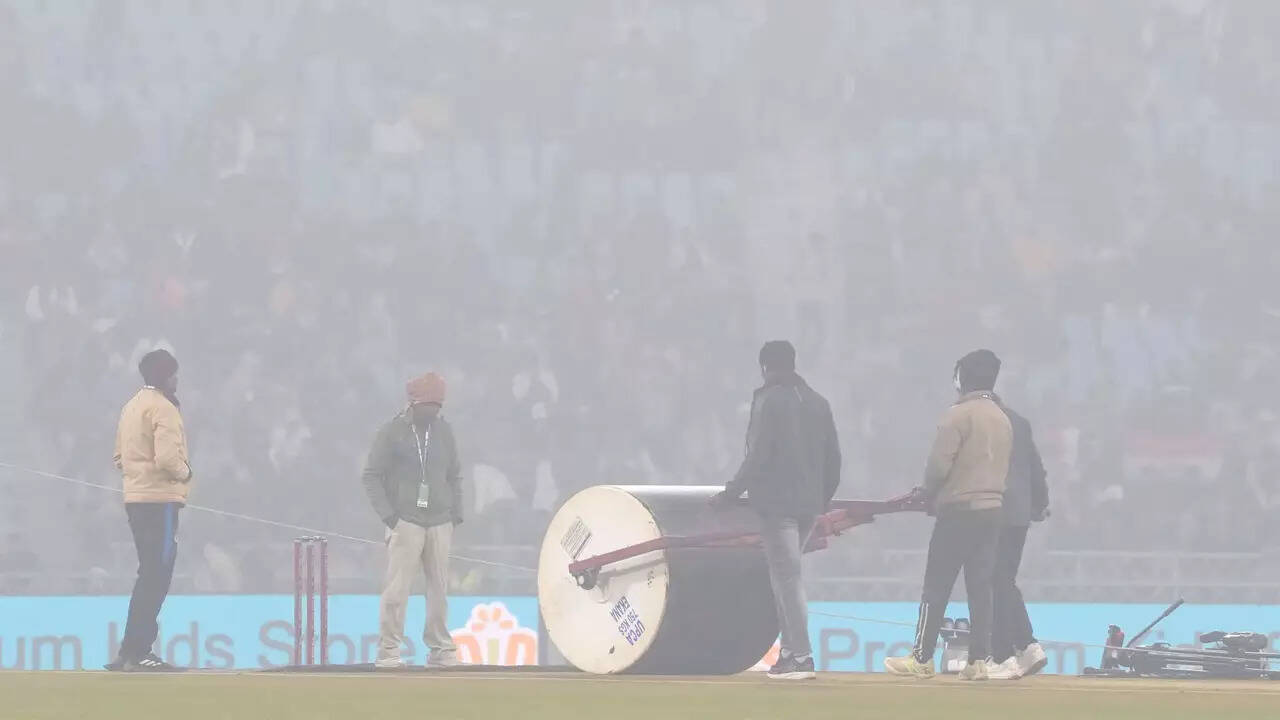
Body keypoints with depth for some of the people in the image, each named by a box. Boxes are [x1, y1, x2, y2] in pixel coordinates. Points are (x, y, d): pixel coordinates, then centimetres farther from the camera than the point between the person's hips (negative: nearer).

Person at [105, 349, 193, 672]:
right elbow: (167, 457, -22)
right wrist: (185, 472, -5)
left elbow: (119, 457, 21)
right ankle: (137, 653, -12)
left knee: (150, 575, 15)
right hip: (160, 497, -9)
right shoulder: (163, 408, -12)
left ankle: (133, 652, 13)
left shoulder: (132, 406, 17)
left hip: (135, 497, 9)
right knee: (157, 576, -8)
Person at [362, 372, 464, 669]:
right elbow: (372, 476, -2)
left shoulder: (444, 431, 12)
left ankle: (440, 650, 10)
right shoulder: (392, 432, -2)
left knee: (440, 588, 5)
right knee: (397, 587, -10)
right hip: (405, 521, -5)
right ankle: (388, 651, -8)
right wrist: (387, 514, -11)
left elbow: (454, 475, 20)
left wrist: (456, 513, 10)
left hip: (439, 522, 5)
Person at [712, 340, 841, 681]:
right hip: (809, 505, 7)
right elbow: (833, 458, 15)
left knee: (788, 577, -9)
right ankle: (790, 652, 15)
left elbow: (758, 455, -14)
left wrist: (732, 492, -6)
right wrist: (824, 498, 26)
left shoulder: (768, 400, -8)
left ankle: (801, 657, -15)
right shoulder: (817, 403, 13)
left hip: (777, 501, -7)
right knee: (786, 574, 17)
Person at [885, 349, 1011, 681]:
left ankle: (922, 658, -2)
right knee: (980, 588, 6)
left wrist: (929, 495, 3)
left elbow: (939, 465, -14)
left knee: (936, 586, -2)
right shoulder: (1003, 419, 12)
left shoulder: (959, 415, -10)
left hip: (958, 509, -7)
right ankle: (978, 661, 1)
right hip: (993, 509, 7)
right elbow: (1003, 467, 14)